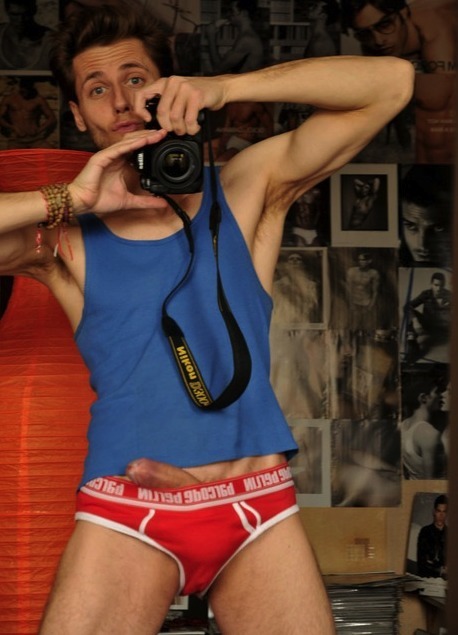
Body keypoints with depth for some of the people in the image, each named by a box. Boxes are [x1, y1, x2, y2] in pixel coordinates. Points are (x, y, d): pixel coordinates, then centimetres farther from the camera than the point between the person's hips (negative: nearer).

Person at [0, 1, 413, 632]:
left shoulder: (246, 190, 8)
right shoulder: (65, 233, 7)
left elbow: (392, 83, 1)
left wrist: (223, 87, -8)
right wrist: (70, 200, -8)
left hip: (258, 512, 1)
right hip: (126, 519, 0)